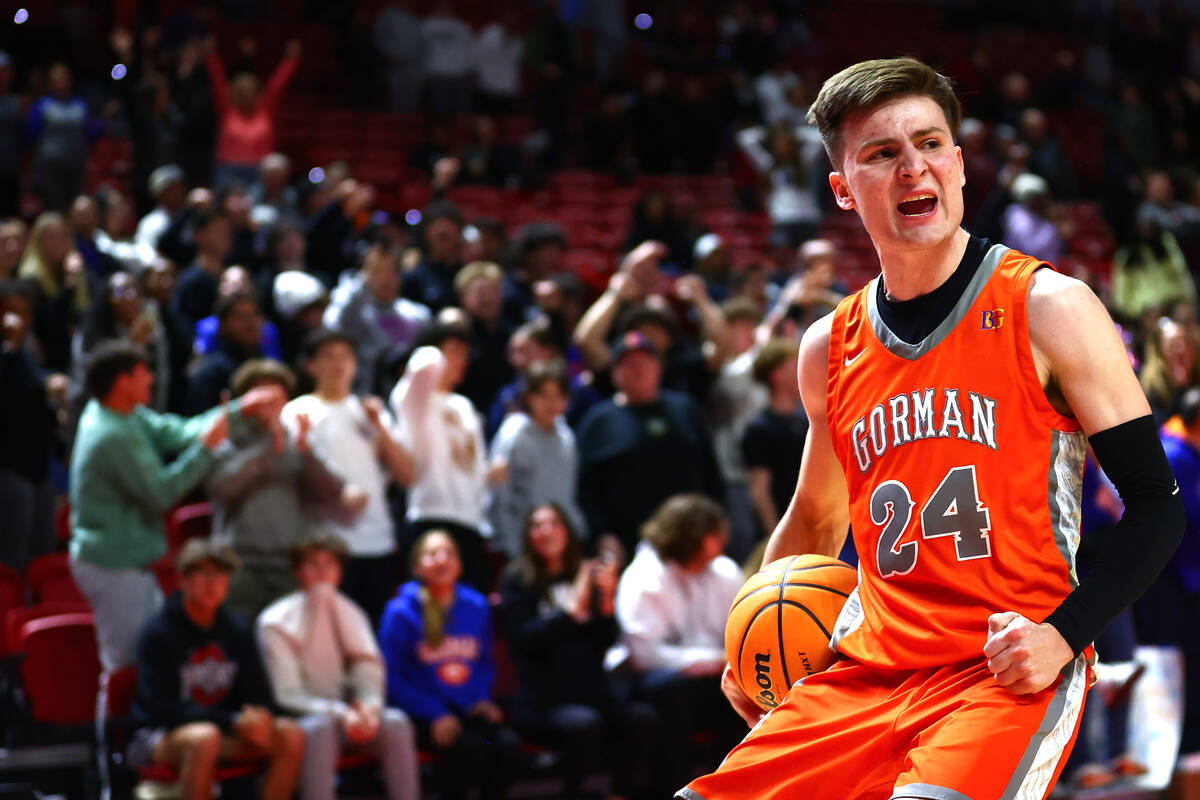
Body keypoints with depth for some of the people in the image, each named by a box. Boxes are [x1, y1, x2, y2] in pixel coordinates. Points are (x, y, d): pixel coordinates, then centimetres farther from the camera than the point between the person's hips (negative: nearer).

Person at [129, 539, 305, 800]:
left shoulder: (236, 630, 7)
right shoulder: (157, 633, -10)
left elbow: (258, 693, 9)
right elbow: (164, 708, -17)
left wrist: (259, 719, -17)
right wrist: (233, 722, -27)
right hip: (157, 737, -6)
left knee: (291, 736, -17)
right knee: (204, 738, -39)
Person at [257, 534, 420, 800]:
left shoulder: (349, 613, 13)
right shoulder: (275, 623, -2)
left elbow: (369, 667, -2)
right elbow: (287, 695, -11)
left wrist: (369, 706, -25)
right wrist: (341, 715, -26)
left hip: (350, 715, 4)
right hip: (299, 718, -4)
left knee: (396, 722, -26)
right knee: (320, 726, -38)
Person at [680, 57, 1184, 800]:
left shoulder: (1048, 308, -3)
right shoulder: (828, 349, 12)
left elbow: (1156, 507, -3)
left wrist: (1063, 633, -16)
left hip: (1009, 674, -5)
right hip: (867, 675, 5)